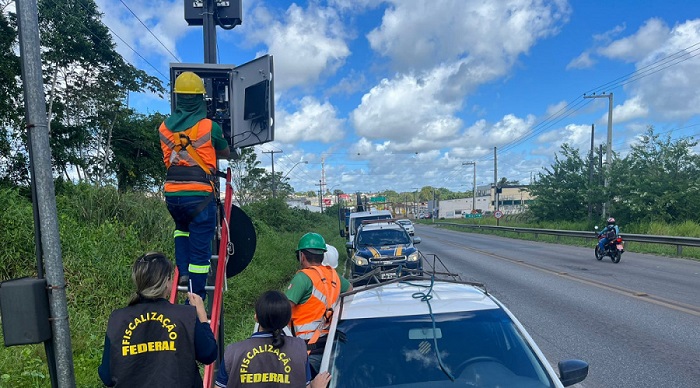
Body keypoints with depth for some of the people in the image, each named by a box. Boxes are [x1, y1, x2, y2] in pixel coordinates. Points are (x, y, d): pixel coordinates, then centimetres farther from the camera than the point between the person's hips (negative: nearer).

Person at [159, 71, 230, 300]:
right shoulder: (210, 127, -4)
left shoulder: (165, 127, 7)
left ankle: (183, 272, 18)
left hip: (172, 193, 4)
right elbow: (226, 153, 13)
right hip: (199, 194, -4)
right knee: (200, 247, 4)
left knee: (182, 228, 33)